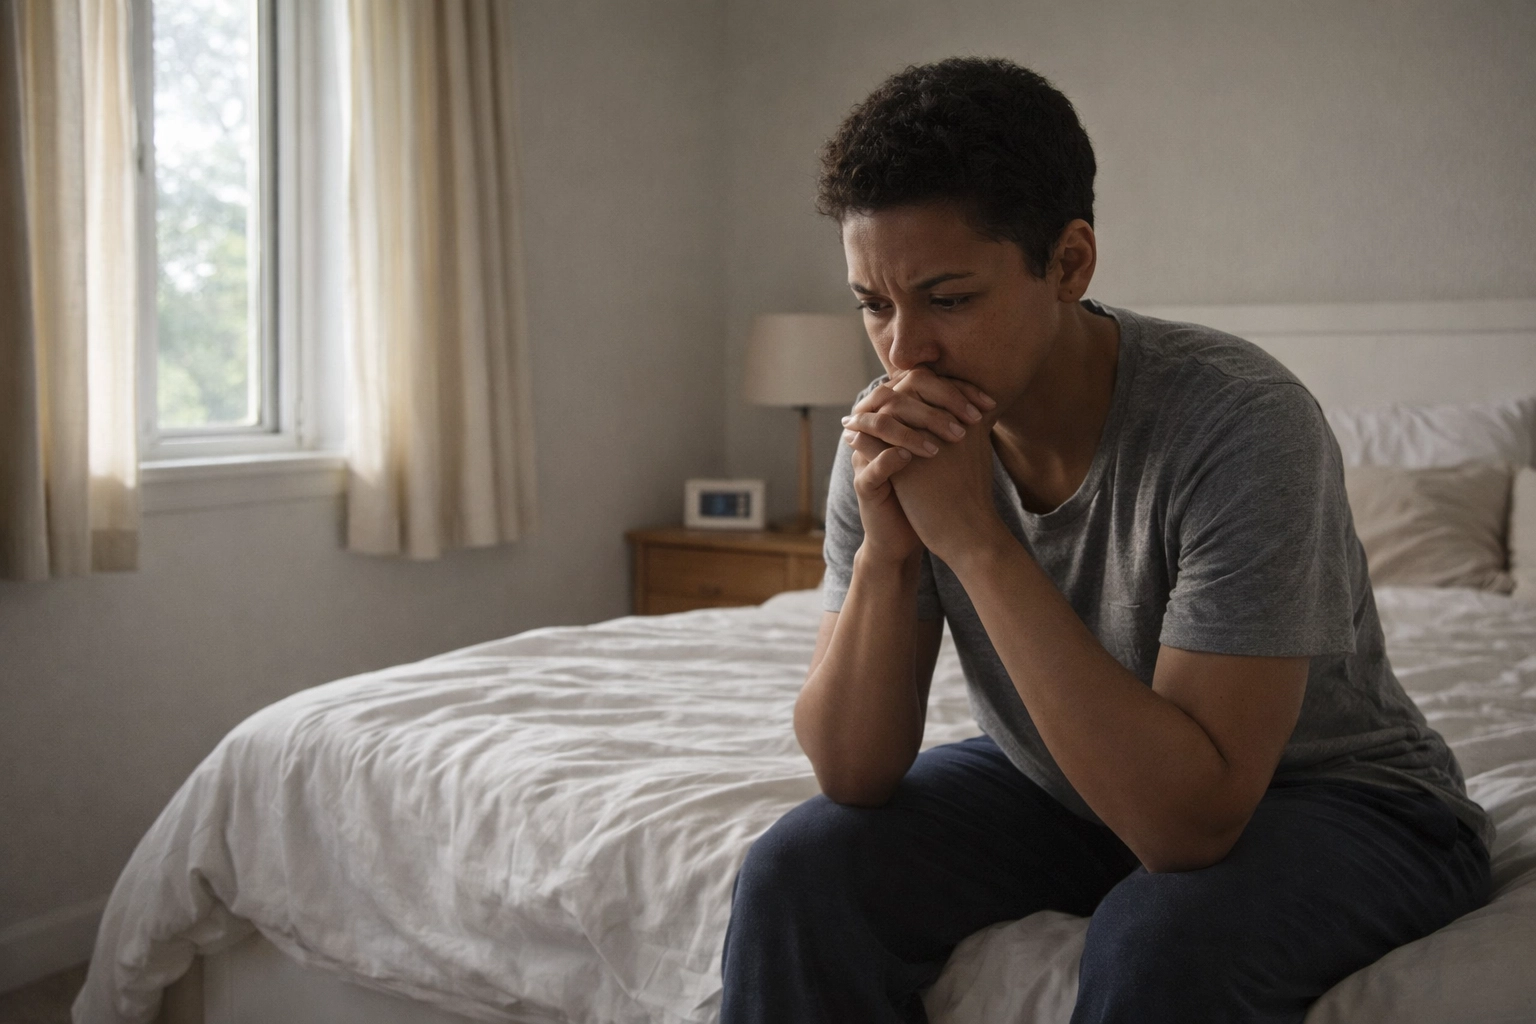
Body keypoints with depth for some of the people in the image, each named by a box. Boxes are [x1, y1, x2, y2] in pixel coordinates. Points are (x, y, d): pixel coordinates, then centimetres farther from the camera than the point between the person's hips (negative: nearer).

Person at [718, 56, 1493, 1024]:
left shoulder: (1242, 425, -29)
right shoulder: (894, 434, -13)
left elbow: (1190, 820, -34)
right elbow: (856, 774, -12)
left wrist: (976, 539, -36)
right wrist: (884, 551, -29)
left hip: (1333, 797, -4)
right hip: (1058, 784, 5)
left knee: (1159, 942, -35)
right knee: (796, 873, -14)